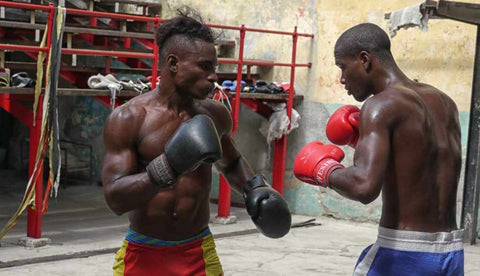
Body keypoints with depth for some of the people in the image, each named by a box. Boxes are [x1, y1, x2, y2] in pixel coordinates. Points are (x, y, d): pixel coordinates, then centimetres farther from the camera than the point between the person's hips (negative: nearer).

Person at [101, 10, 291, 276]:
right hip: (142, 254, -2)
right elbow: (114, 198, -19)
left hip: (198, 253, 3)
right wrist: (166, 167, -31)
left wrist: (254, 187, 3)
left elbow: (231, 162, 22)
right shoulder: (127, 119, -11)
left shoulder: (215, 114, 1)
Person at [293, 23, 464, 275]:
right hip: (451, 255, 7)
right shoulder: (444, 102, 11)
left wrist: (325, 169, -7)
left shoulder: (382, 105, -13)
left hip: (402, 254, -7)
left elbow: (364, 186, -27)